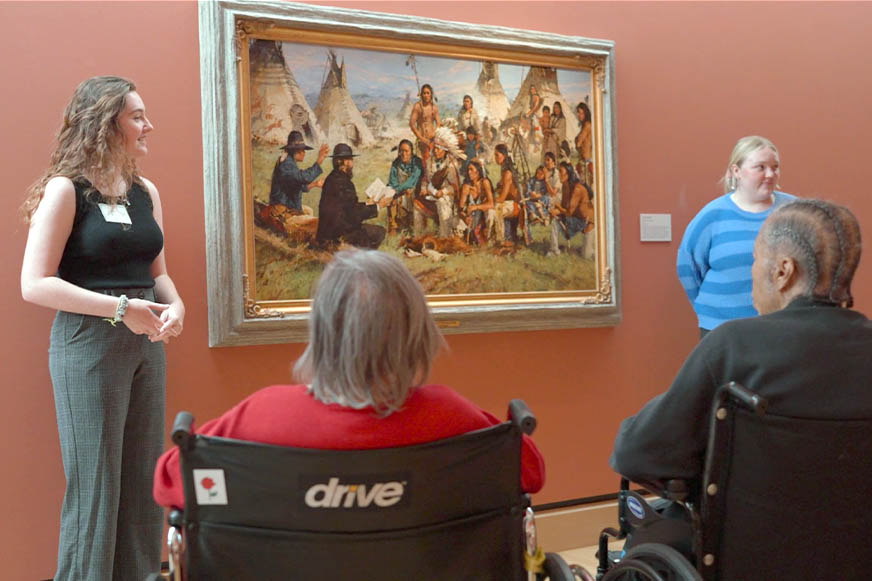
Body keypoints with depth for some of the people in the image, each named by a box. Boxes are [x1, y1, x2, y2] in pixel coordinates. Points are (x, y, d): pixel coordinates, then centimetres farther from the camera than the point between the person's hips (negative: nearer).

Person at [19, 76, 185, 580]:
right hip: (87, 344, -6)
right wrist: (118, 308, -22)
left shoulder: (146, 192, 10)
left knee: (144, 479, 12)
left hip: (146, 343, 6)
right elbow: (35, 284, -14)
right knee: (94, 483, 2)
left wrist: (175, 304, -5)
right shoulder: (66, 189, -8)